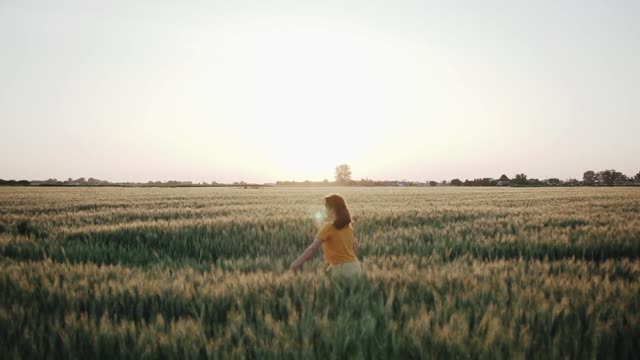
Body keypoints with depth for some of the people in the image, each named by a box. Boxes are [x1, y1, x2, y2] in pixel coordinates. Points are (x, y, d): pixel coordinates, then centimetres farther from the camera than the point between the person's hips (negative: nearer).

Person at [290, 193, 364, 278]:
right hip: (355, 266, 7)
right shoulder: (348, 226, 10)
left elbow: (313, 248, -14)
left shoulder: (328, 227, -11)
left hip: (343, 269, -7)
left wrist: (296, 264, -11)